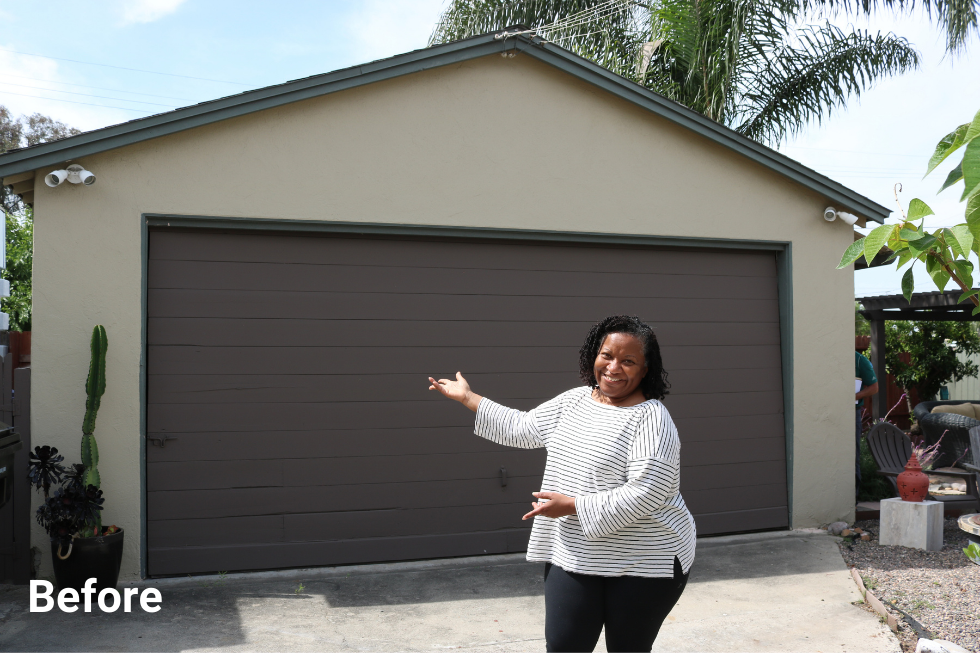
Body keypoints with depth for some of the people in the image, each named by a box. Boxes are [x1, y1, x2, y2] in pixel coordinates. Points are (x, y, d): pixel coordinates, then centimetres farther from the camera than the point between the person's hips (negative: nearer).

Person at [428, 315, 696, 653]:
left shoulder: (651, 419, -16)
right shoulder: (575, 400, 7)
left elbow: (644, 495, -23)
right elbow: (521, 428, 16)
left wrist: (572, 505, -20)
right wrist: (467, 397, 17)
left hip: (643, 565, -5)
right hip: (574, 558, 6)